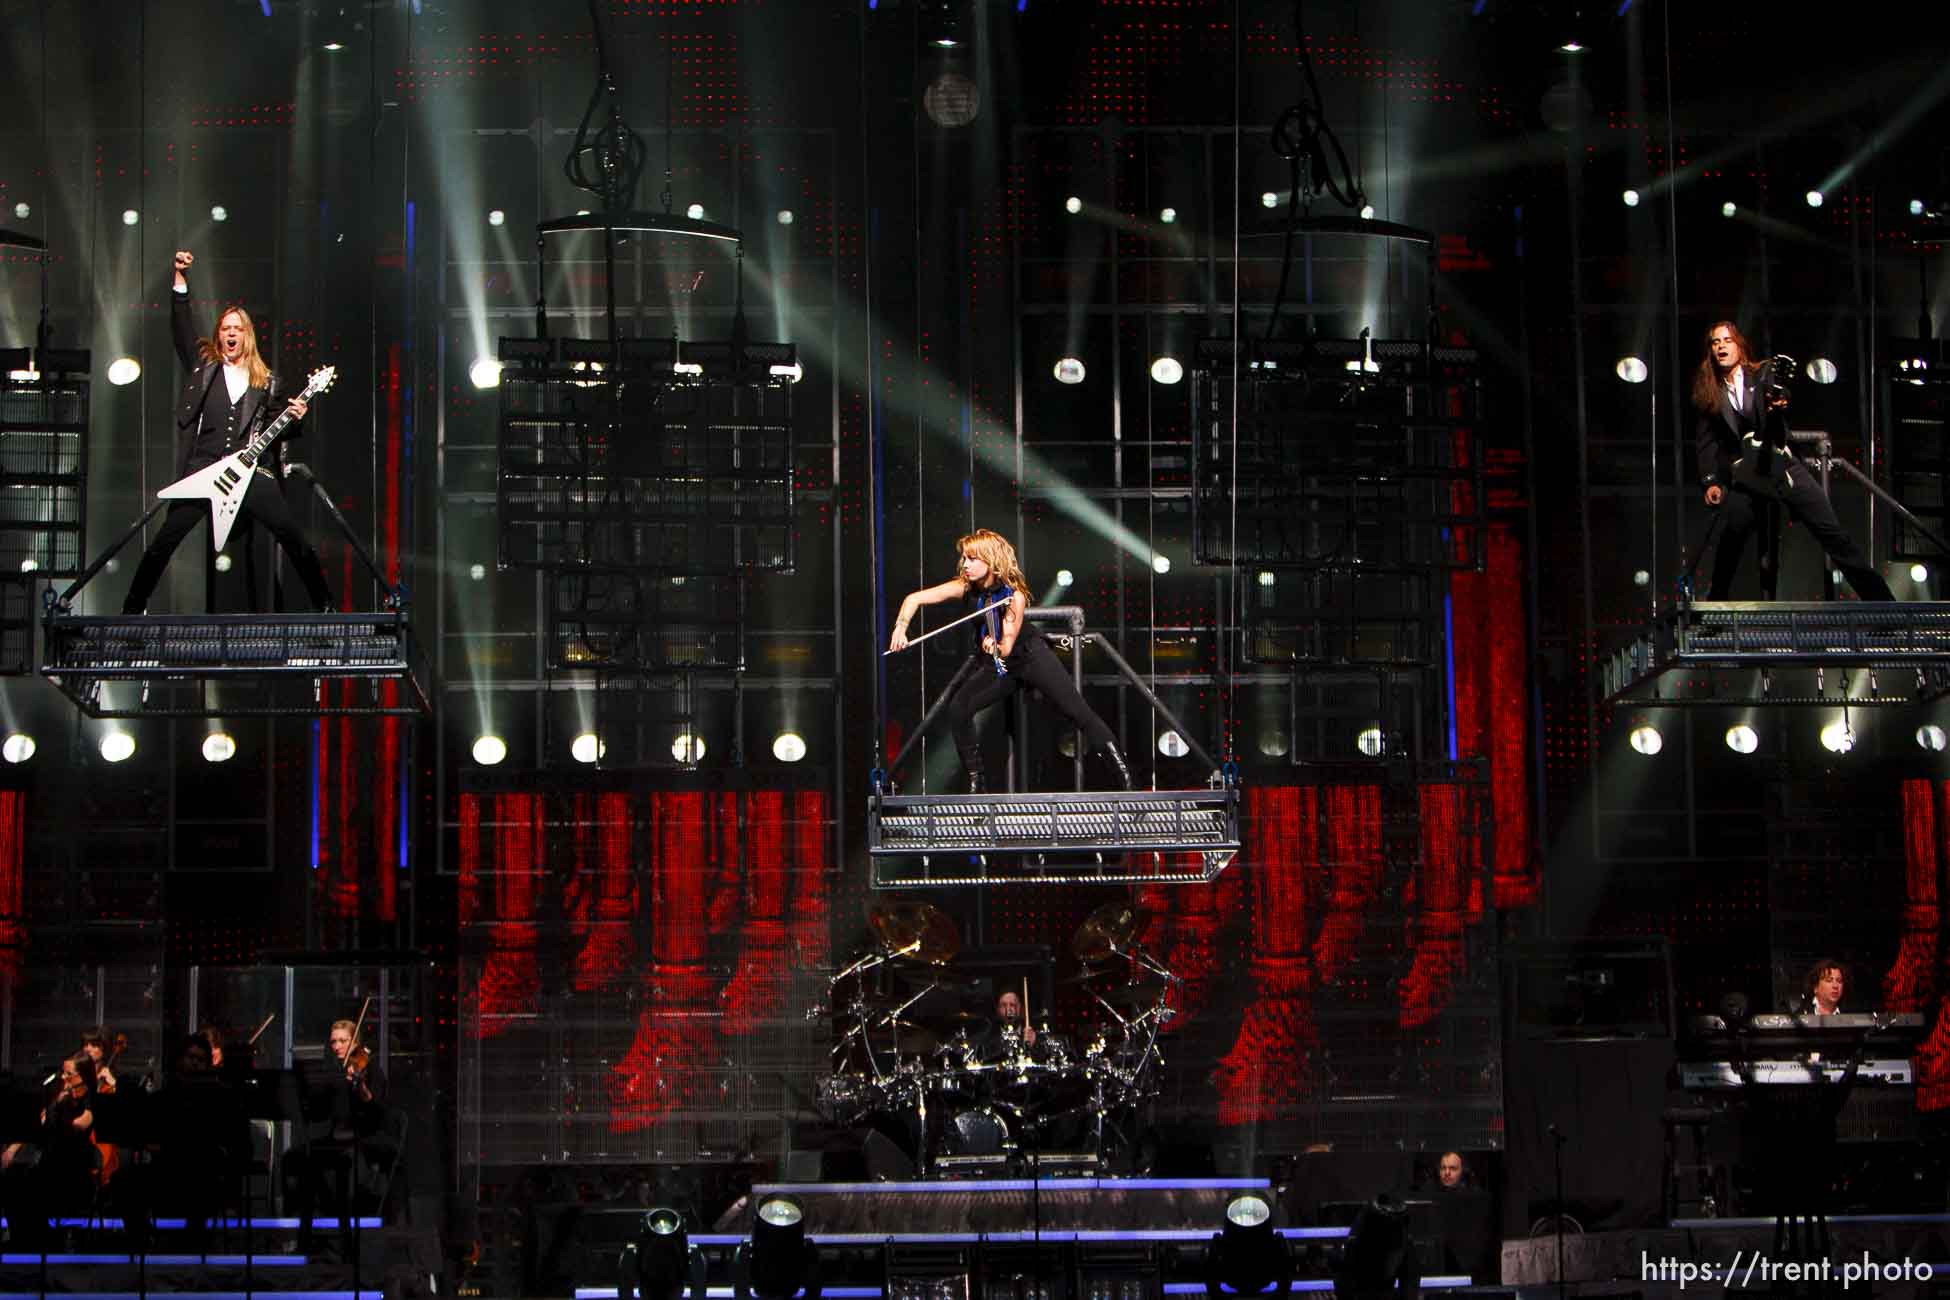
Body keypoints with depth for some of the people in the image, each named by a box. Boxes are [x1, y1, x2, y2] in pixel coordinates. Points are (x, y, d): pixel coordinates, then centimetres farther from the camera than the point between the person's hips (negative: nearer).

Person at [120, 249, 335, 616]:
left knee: (292, 536, -7)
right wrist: (180, 279, -4)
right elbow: (181, 327, 4)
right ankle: (133, 608, 3)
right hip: (202, 468, 0)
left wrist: (294, 418, -4)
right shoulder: (203, 365, 13)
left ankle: (324, 604, 3)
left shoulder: (265, 381, 15)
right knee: (165, 539, -6)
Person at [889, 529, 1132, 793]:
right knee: (958, 709, -13)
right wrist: (901, 628, -29)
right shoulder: (965, 588, -13)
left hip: (1030, 655, -4)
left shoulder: (1014, 595, -24)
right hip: (995, 666, 4)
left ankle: (1120, 767, -9)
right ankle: (977, 784, -3)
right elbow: (914, 599, -14)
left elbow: (1005, 648, -22)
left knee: (1075, 710, -14)